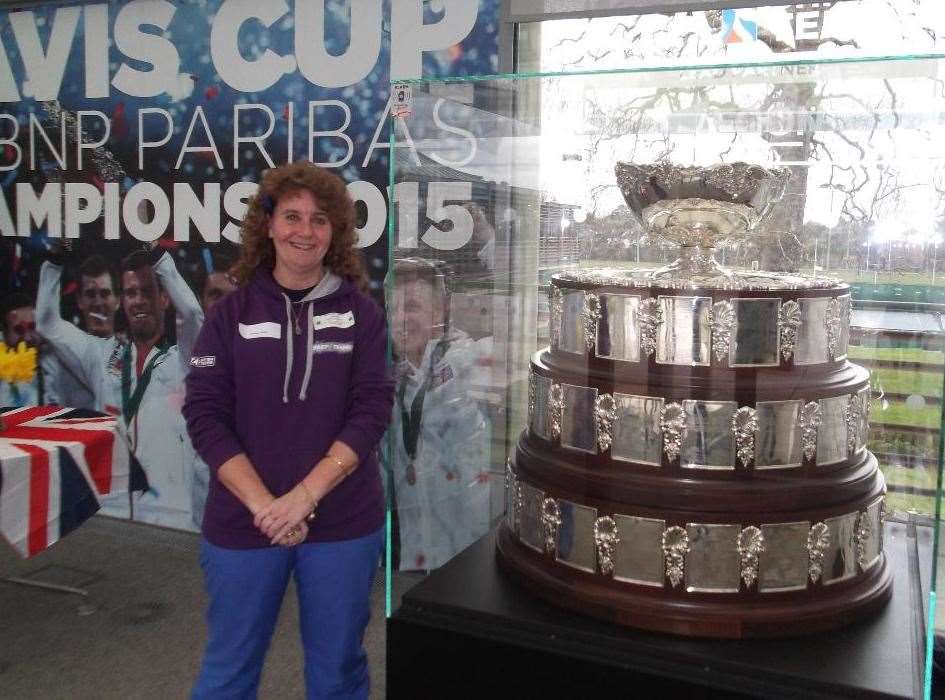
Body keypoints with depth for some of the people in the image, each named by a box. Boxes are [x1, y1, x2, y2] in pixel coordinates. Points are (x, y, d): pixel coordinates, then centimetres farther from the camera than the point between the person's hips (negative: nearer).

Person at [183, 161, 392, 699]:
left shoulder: (360, 312, 1)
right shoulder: (233, 312, 1)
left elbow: (373, 410, -6)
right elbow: (205, 416, -4)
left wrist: (304, 496, -16)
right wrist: (263, 504, -15)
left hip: (344, 523, 0)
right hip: (244, 522, 1)